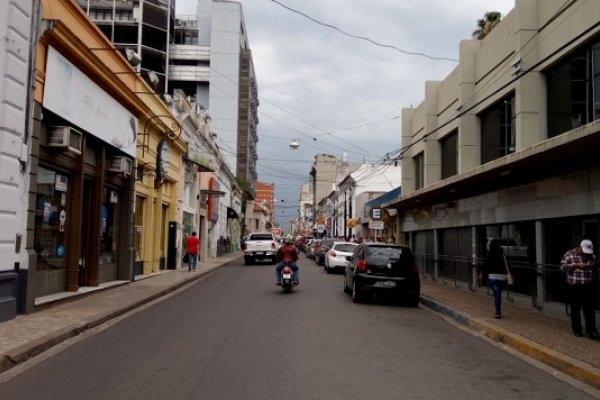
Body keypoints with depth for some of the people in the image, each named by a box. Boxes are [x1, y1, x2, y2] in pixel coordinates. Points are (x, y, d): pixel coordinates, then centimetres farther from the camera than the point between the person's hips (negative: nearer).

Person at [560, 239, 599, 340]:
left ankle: (591, 331, 7)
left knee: (590, 311, 2)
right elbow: (562, 267, -9)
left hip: (588, 287, 3)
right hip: (574, 287, -3)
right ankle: (577, 330, 20)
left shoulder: (591, 255, 7)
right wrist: (576, 265, -20)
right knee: (575, 310, 8)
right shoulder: (569, 254, -5)